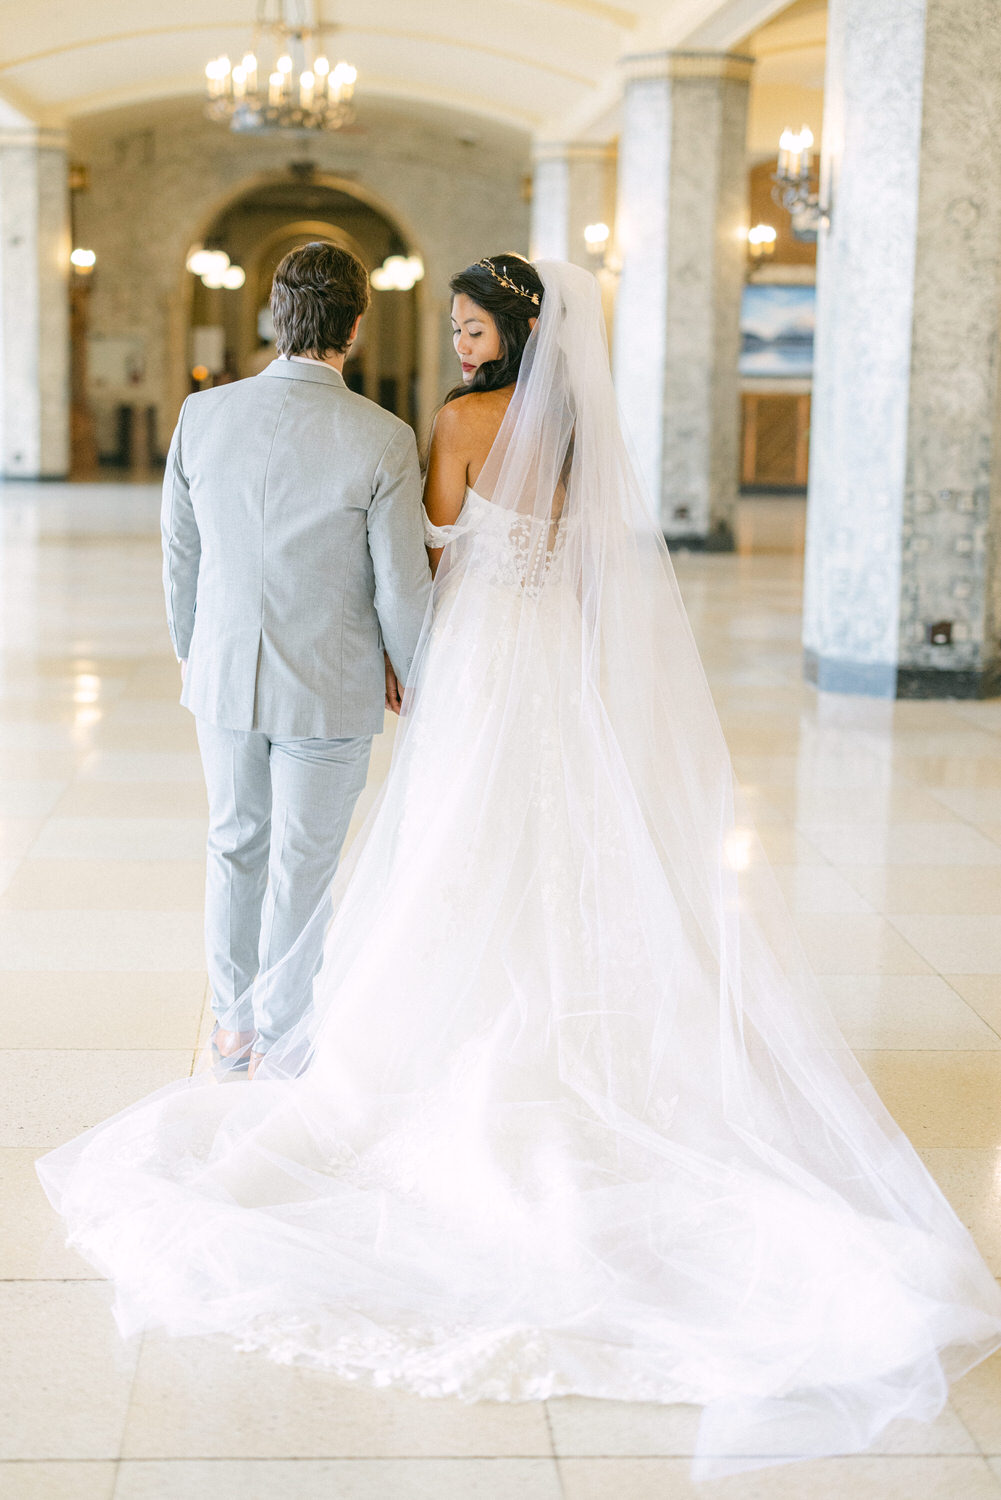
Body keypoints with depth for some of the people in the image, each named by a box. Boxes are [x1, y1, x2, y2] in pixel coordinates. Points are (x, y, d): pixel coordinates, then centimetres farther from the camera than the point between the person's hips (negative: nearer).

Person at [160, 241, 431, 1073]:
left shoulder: (203, 414, -9)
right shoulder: (383, 440, -18)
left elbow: (180, 555, 1)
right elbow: (402, 586, -13)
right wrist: (415, 681, 5)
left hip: (224, 678, 3)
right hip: (331, 689, -3)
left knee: (236, 846, 20)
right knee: (304, 865, 12)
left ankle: (234, 1022, 34)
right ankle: (281, 1037, 25)